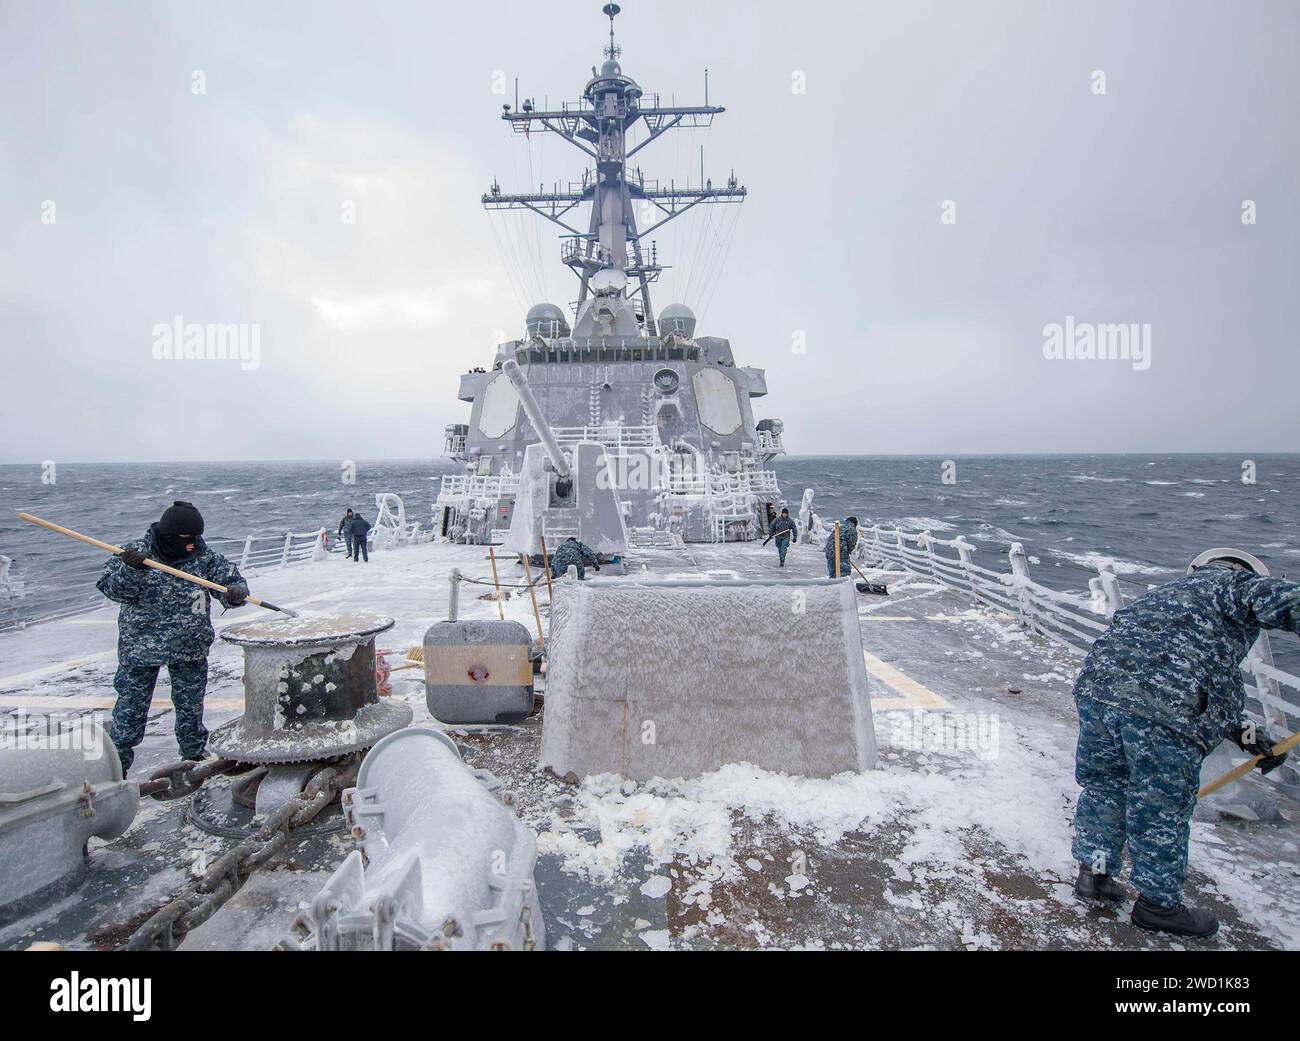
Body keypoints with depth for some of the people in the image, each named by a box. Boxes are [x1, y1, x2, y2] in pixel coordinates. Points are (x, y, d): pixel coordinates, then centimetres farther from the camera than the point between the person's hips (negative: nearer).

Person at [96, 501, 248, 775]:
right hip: (142, 645, -2)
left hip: (190, 648, 2)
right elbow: (112, 589, -13)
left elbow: (229, 577, -3)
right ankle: (117, 760, 24)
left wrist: (236, 592, -26)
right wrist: (129, 570, -32)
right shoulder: (136, 552, -10)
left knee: (191, 704, 15)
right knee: (131, 704, 7)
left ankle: (194, 754, 32)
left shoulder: (204, 556, -6)